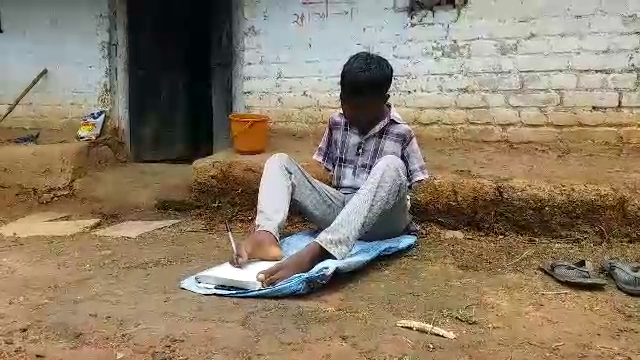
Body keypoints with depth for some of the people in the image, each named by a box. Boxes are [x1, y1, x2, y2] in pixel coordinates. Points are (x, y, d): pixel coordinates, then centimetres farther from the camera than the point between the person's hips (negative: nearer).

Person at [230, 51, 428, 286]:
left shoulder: (401, 134, -7)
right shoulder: (337, 123, 5)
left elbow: (405, 187, -1)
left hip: (380, 220, -4)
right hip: (338, 211, 4)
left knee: (390, 166, -35)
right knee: (279, 162, -9)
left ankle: (315, 253, -51)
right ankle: (265, 236, -41)